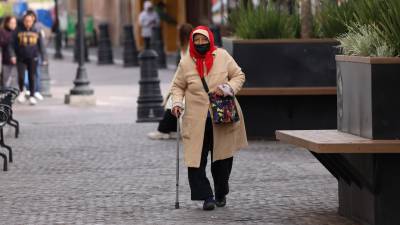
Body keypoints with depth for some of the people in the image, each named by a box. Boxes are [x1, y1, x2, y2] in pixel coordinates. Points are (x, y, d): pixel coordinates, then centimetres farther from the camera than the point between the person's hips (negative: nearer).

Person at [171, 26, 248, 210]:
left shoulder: (222, 56, 1)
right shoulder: (186, 63, 2)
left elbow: (239, 75, 7)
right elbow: (178, 86, 11)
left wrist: (228, 88, -12)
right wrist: (177, 102, -7)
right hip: (196, 120, 0)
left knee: (222, 158, 8)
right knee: (196, 159, -10)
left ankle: (221, 194, 27)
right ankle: (206, 196, -3)